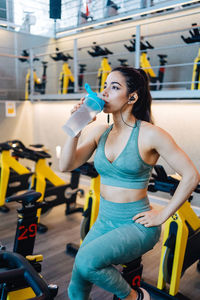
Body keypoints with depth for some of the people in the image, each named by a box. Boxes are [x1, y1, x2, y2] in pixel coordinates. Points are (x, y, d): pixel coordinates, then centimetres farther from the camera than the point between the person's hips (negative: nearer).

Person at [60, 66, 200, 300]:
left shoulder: (150, 134, -15)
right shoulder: (100, 132, 1)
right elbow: (66, 165, -5)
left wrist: (163, 215, -11)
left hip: (137, 225, -5)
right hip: (104, 221, 6)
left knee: (86, 261, -27)